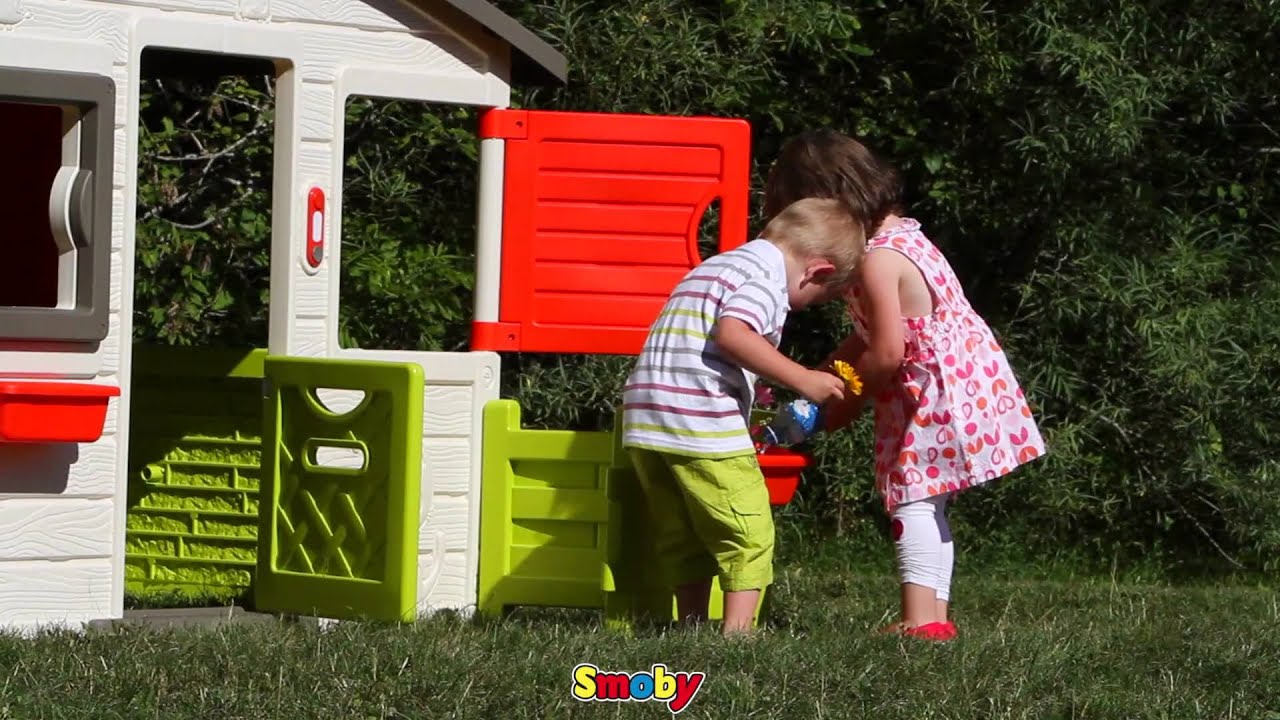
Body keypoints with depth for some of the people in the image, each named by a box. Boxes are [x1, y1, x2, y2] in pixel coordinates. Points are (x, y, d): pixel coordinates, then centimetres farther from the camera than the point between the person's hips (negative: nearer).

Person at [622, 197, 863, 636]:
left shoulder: (720, 266, 25)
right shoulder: (769, 275, -5)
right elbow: (732, 333, -21)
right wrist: (802, 380, -18)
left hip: (645, 418, 9)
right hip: (703, 424, -9)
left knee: (681, 537, 16)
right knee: (748, 533, -2)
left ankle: (692, 626, 20)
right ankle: (737, 630, -8)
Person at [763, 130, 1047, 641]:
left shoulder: (877, 261, -20)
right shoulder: (902, 235, 12)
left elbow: (887, 353, -23)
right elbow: (868, 336, 17)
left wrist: (845, 402, -8)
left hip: (934, 391, -10)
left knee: (911, 500, -10)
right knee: (927, 504, 15)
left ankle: (920, 617, -16)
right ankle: (935, 614, 18)